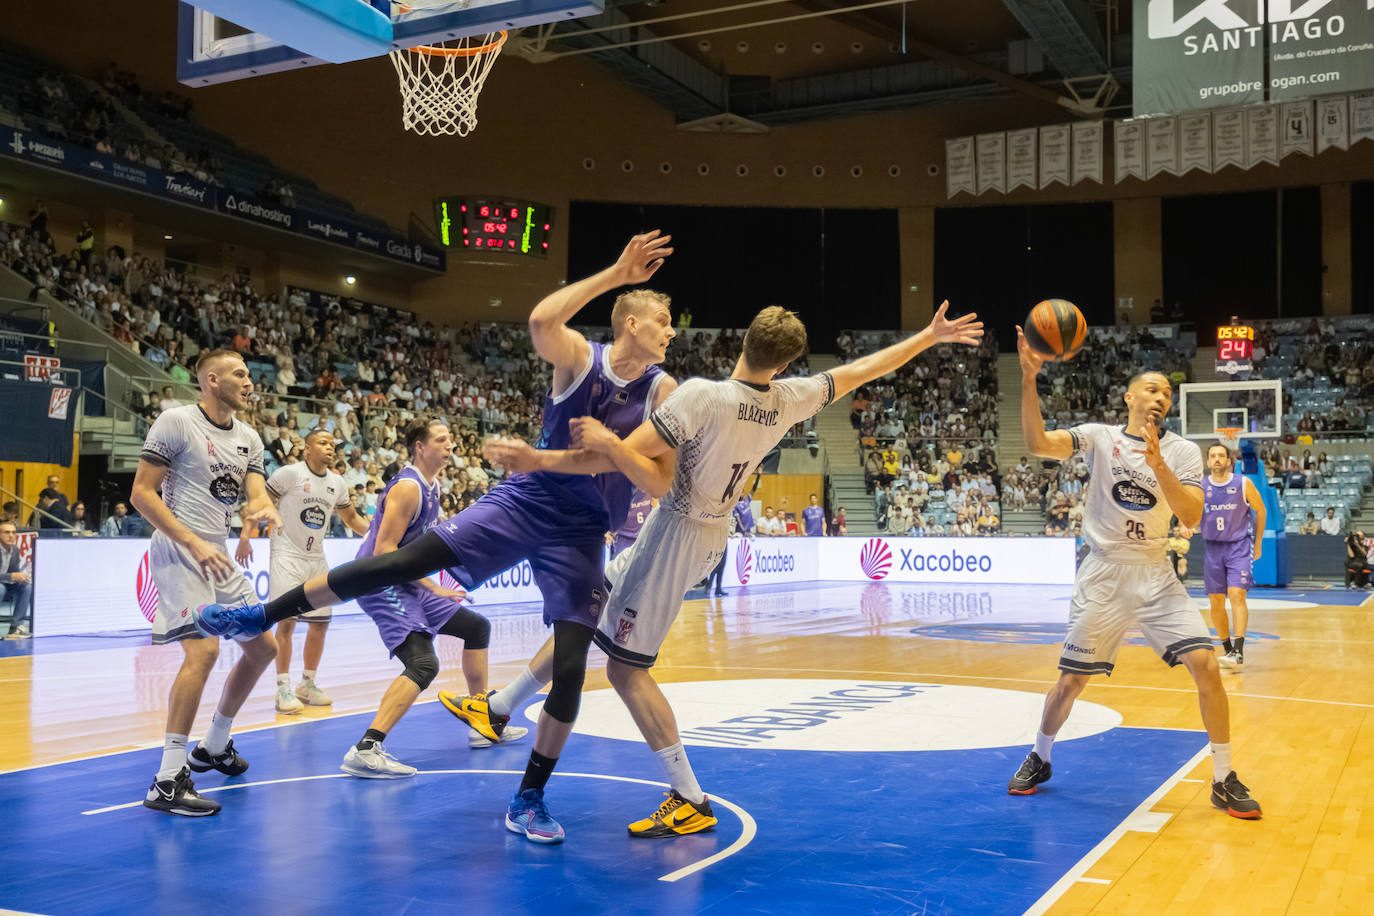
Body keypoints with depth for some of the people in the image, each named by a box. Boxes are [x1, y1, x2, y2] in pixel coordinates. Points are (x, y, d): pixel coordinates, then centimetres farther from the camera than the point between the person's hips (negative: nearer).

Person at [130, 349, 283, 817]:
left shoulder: (248, 438, 12)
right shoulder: (176, 422, -9)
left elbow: (257, 494, 5)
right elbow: (142, 493, -12)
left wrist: (266, 508, -21)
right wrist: (195, 545, -20)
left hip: (218, 557, 9)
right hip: (178, 550, -8)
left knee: (262, 647, 12)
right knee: (203, 650, -23)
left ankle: (214, 746, 30)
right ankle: (167, 781, -19)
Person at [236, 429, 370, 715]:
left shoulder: (336, 482, 6)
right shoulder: (289, 473, -12)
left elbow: (351, 517, 18)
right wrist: (245, 536, -14)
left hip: (316, 558, 6)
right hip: (287, 555, -6)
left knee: (320, 622, 7)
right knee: (287, 621, -12)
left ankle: (307, 685, 21)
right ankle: (284, 690, -5)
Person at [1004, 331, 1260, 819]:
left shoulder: (1183, 451, 3)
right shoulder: (1099, 436, -2)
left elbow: (1192, 516, -10)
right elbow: (1038, 443, -20)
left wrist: (1158, 465, -24)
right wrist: (1029, 377, -31)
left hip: (1156, 575, 2)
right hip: (1103, 576, -2)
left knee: (1205, 664, -11)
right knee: (1071, 679, 2)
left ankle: (1224, 780, 5)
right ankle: (1039, 758, 28)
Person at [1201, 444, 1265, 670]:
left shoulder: (1243, 484, -6)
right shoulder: (1200, 487, -1)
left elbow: (1260, 510, 7)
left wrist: (1258, 543, 8)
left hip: (1239, 546, -3)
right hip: (1213, 548, 3)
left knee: (1236, 595, -18)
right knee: (1216, 602, 5)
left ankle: (1238, 651, -21)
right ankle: (1227, 648, 20)